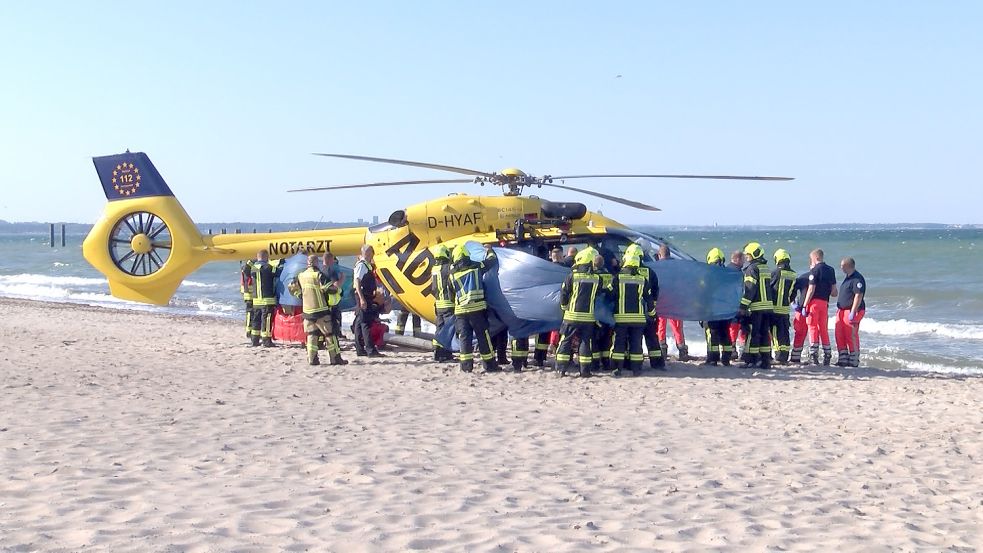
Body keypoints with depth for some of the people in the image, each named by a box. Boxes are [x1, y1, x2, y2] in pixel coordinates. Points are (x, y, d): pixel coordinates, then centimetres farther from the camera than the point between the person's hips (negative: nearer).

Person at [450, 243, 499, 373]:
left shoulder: (453, 273, 6)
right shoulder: (476, 267, 4)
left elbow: (451, 289, 15)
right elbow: (493, 260, 16)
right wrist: (489, 250, 34)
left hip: (460, 310, 1)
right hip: (477, 307, -1)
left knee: (464, 337, 5)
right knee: (483, 336, 4)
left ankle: (466, 364, 0)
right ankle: (489, 364, 7)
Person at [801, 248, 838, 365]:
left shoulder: (814, 270, -9)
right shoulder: (830, 270, 11)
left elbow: (811, 290, -14)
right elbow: (834, 291, 11)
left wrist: (805, 305, -11)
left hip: (814, 301, -6)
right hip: (825, 302, 6)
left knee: (813, 328, -2)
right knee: (824, 329, 12)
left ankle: (813, 356, -7)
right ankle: (827, 356, 11)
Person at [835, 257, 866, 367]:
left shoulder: (857, 279, -15)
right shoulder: (847, 277, 17)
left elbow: (858, 296, -21)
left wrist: (852, 313, -25)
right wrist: (839, 310, 22)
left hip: (852, 310, -10)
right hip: (842, 310, 10)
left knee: (852, 337, -5)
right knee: (839, 335, 9)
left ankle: (854, 361, 1)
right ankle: (843, 359, 15)